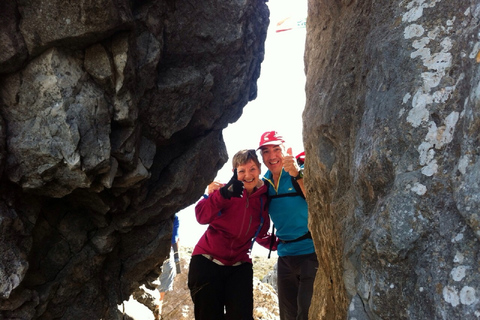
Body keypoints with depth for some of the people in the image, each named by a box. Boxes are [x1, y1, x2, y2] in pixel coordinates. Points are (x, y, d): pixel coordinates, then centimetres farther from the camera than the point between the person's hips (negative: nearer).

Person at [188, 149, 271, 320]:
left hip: (239, 267, 3)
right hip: (207, 262, -3)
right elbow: (202, 216, -26)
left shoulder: (263, 199, 4)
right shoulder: (229, 191, -8)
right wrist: (223, 194, -41)